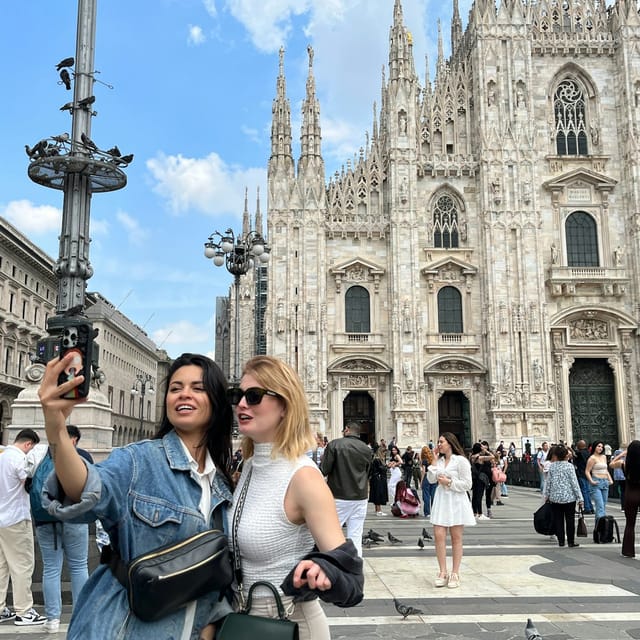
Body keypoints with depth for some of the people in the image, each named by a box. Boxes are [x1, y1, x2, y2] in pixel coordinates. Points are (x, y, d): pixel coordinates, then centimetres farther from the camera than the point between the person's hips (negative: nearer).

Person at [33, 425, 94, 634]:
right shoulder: (82, 455, 0)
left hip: (44, 518, 2)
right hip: (73, 517, -1)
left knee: (51, 569, 7)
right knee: (79, 566, 10)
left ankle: (52, 618, 9)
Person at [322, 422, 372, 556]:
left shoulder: (335, 444, -8)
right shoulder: (366, 449, 4)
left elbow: (324, 470, -11)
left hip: (339, 496, -3)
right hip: (360, 497, 4)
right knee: (356, 537, 8)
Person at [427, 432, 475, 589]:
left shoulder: (461, 461, -7)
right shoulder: (439, 461, 12)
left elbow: (467, 484, -9)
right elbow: (431, 479, 5)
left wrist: (448, 482, -15)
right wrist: (434, 460, -1)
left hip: (456, 501, -5)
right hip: (441, 500, 5)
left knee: (456, 538, 5)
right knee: (438, 536, -3)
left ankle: (455, 573, 13)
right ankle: (443, 572, 5)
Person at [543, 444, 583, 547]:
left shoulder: (552, 466, 2)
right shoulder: (569, 466, -8)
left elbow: (548, 482, 6)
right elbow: (574, 483, -8)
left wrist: (546, 496, 17)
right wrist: (580, 498, -3)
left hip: (555, 497, 3)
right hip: (569, 497, -3)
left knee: (558, 519, 8)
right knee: (570, 519, 5)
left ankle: (561, 541, 10)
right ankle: (571, 541, 8)